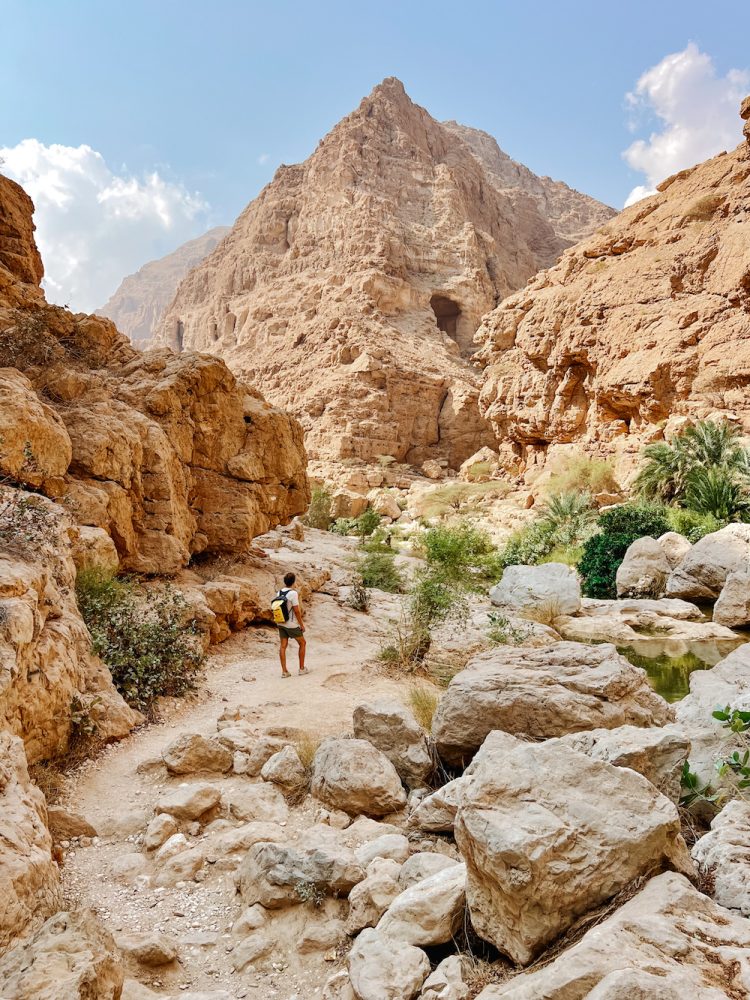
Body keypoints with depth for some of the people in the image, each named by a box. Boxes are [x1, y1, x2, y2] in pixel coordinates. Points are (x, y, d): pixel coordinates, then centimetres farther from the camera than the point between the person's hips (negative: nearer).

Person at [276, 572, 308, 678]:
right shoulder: (293, 593, -18)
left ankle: (284, 671, 5)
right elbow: (296, 611, -17)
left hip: (281, 623, 6)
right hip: (292, 624, -6)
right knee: (302, 643, 11)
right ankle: (302, 668, 15)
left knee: (283, 646, 6)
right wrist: (301, 624, -9)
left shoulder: (279, 592, 3)